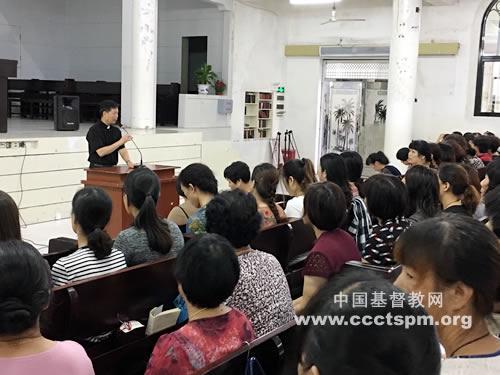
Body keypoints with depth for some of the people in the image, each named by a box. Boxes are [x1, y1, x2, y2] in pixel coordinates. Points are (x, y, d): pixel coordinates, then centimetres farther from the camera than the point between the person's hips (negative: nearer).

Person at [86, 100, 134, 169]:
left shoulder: (116, 131, 11)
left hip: (112, 168, 5)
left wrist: (129, 161, -13)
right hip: (98, 168, -5)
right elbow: (100, 152, -18)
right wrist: (120, 142, -19)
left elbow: (122, 149, 7)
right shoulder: (94, 130, -8)